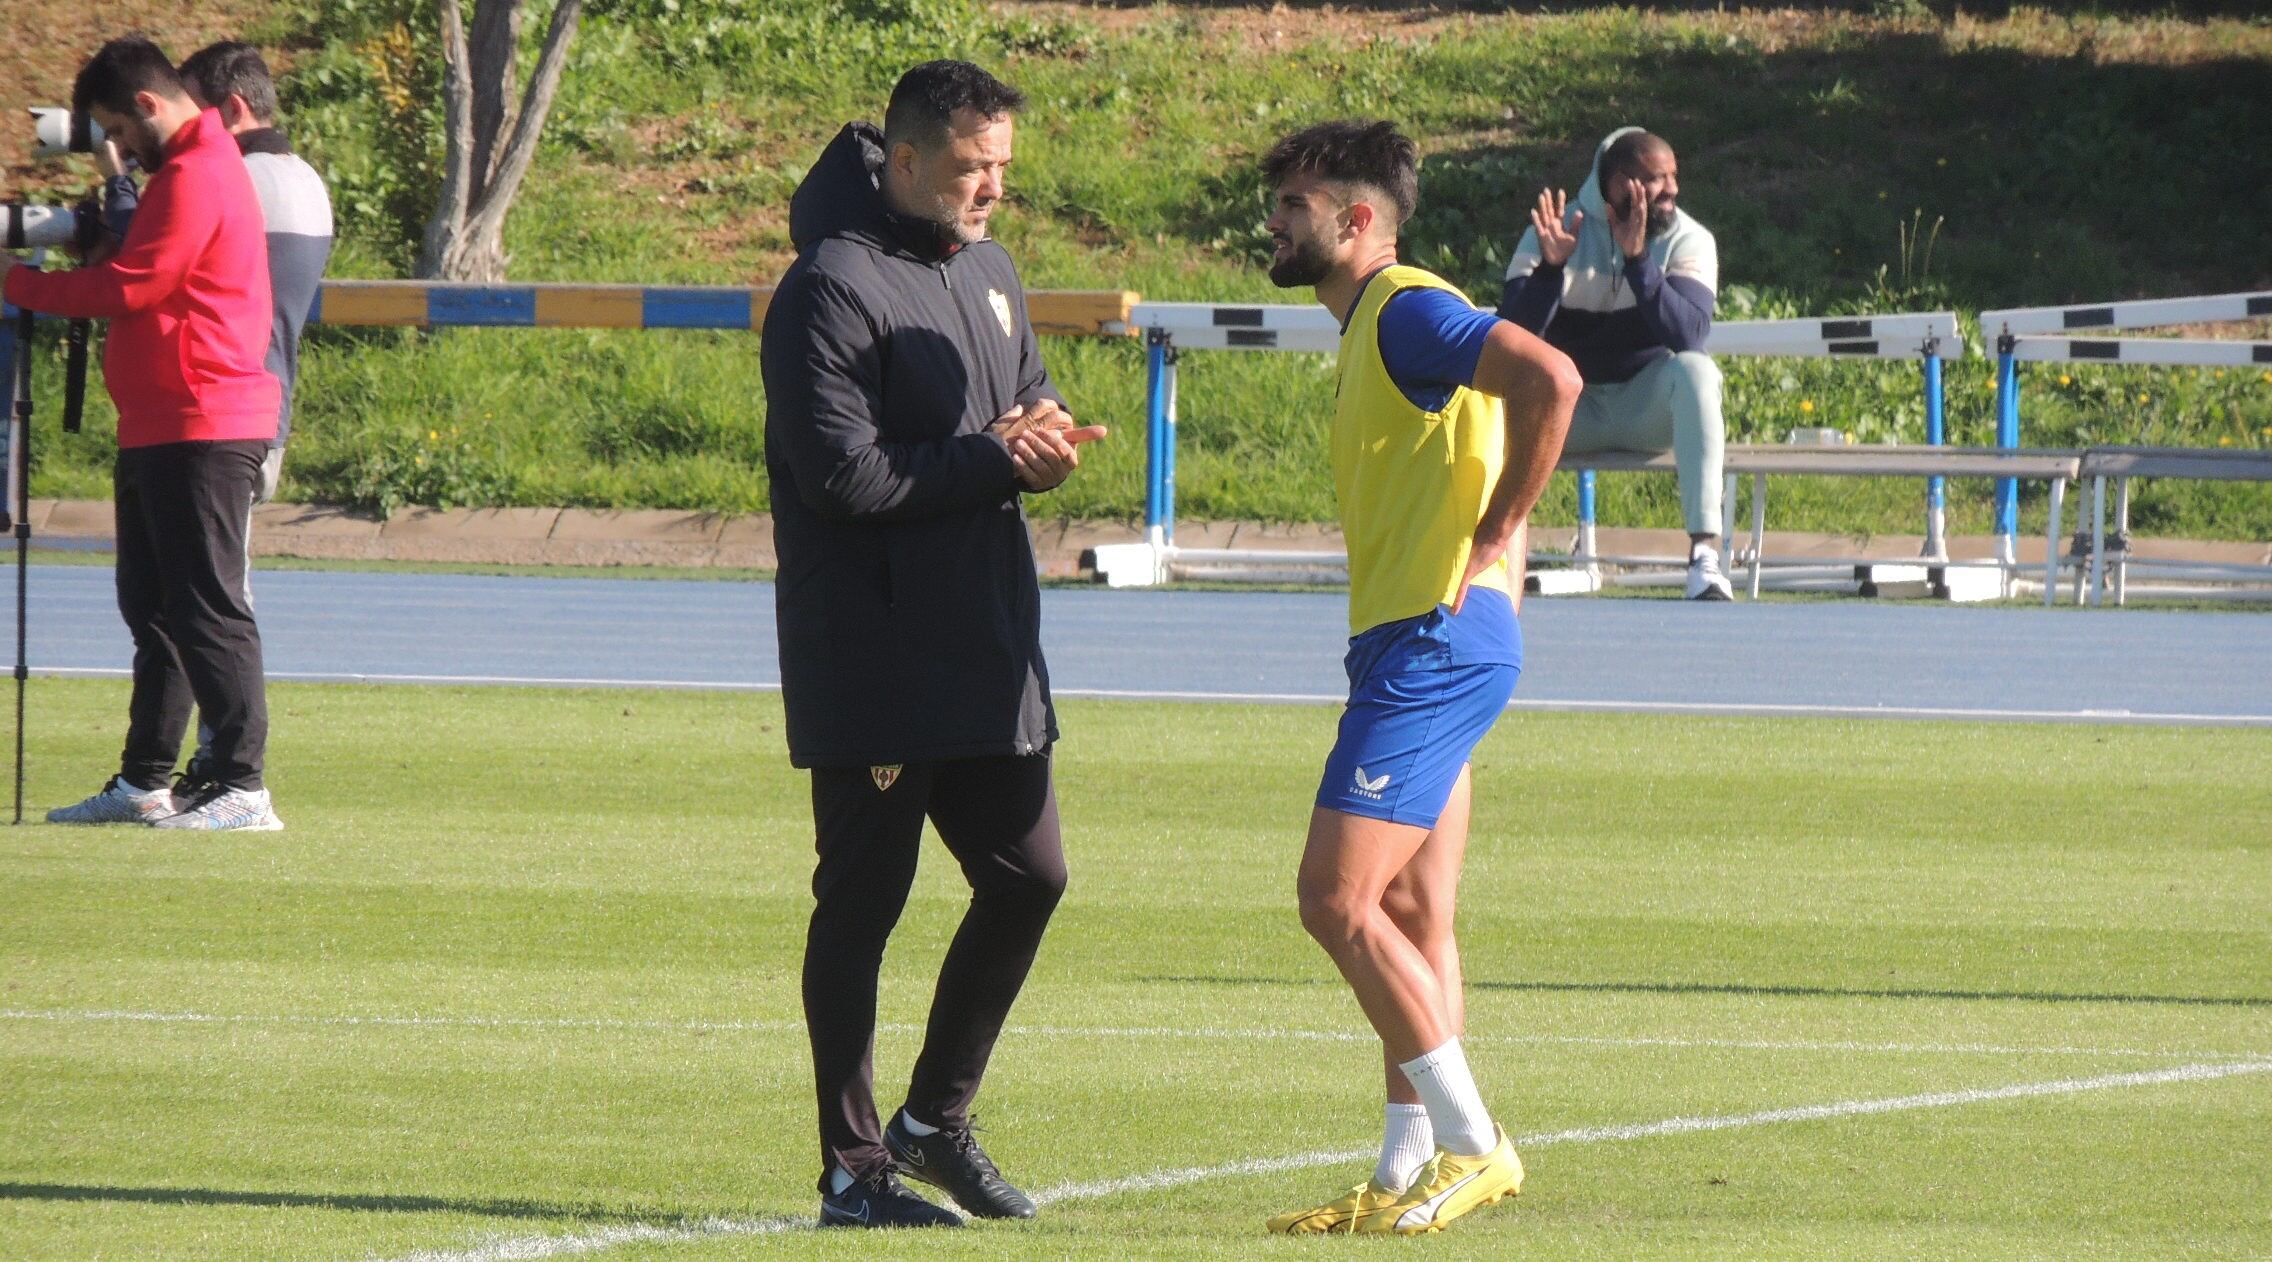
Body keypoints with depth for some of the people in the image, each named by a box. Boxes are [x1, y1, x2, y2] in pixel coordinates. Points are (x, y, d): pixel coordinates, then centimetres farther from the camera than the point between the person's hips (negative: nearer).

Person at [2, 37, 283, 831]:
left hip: (200, 430, -11)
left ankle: (243, 788, -13)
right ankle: (142, 784, 19)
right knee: (151, 609, 13)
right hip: (159, 430, 11)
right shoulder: (188, 170, 21)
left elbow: (130, 287, -16)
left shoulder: (196, 177, -13)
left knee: (207, 610, -11)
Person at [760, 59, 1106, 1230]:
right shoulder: (833, 287, -14)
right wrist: (992, 460, -14)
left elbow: (1025, 406, 23)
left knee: (1027, 877, 9)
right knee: (861, 902, -1)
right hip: (869, 663, -8)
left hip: (985, 651, 8)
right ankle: (853, 1167, 6)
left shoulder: (986, 272, 14)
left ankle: (934, 1118, 25)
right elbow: (844, 473, -20)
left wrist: (1044, 443, -2)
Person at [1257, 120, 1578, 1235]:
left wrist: (1493, 539, -20)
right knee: (1410, 915, 10)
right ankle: (1405, 1175, 11)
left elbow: (1550, 379, -26)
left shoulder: (1409, 311, -12)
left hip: (1434, 642, -11)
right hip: (1414, 648, 11)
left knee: (1338, 900, -12)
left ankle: (1472, 1143, -9)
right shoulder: (1371, 330, 20)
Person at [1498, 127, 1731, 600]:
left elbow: (1688, 335, -23)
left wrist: (1638, 260, -34)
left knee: (1694, 370, -33)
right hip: (1572, 410, 0)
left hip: (1649, 410, 0)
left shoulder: (1688, 240, -6)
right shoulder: (1557, 232, -5)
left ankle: (1704, 552, -38)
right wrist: (1551, 267, -31)